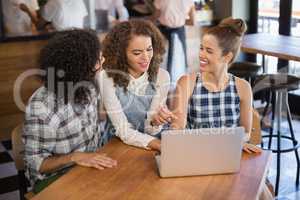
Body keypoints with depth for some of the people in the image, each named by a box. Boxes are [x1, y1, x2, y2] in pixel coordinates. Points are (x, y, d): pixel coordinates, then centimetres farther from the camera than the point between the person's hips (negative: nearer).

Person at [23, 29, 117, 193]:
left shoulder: (88, 88, -4)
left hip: (90, 166, 7)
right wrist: (74, 157, -29)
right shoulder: (41, 107, -25)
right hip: (55, 178, -6)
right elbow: (36, 164, -18)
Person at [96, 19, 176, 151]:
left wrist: (155, 121, -26)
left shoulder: (161, 77, -6)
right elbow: (124, 132, -16)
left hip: (149, 149, 3)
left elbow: (150, 131, -4)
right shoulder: (107, 78, -15)